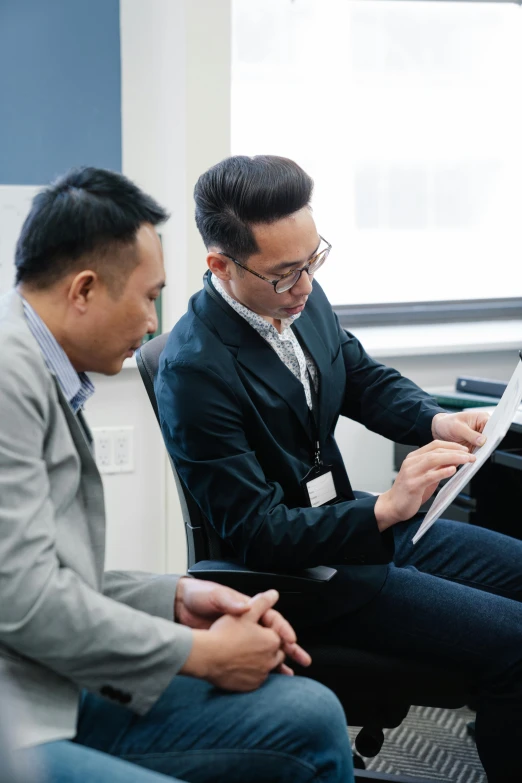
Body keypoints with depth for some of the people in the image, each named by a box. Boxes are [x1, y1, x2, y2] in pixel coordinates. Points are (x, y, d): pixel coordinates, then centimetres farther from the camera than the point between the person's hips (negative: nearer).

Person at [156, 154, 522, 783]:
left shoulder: (301, 299, -4)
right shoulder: (194, 370, -26)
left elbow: (365, 380, 14)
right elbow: (256, 535, -25)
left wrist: (436, 421, -7)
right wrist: (386, 510, -35)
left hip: (361, 523, 9)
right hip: (295, 568, -8)